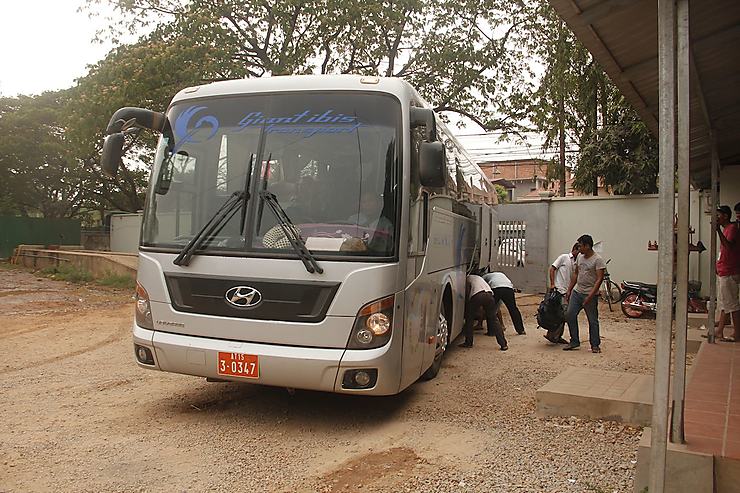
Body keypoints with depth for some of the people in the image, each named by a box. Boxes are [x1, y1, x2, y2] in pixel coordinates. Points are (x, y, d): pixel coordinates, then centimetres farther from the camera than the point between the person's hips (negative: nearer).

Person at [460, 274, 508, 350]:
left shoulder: (468, 278, 25)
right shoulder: (479, 278, 42)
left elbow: (467, 293, 11)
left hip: (477, 295, -5)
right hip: (489, 295, 5)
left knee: (469, 318, 16)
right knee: (493, 320, 11)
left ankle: (468, 343, 17)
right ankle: (503, 344, 5)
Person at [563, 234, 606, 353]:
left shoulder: (598, 260, -14)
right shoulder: (580, 257, 9)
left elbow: (599, 279, -18)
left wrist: (590, 296, -23)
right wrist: (569, 290, 14)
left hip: (590, 295, -7)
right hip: (576, 292, 7)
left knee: (593, 320, 2)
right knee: (569, 315, 2)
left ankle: (595, 345, 15)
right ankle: (574, 342, 13)